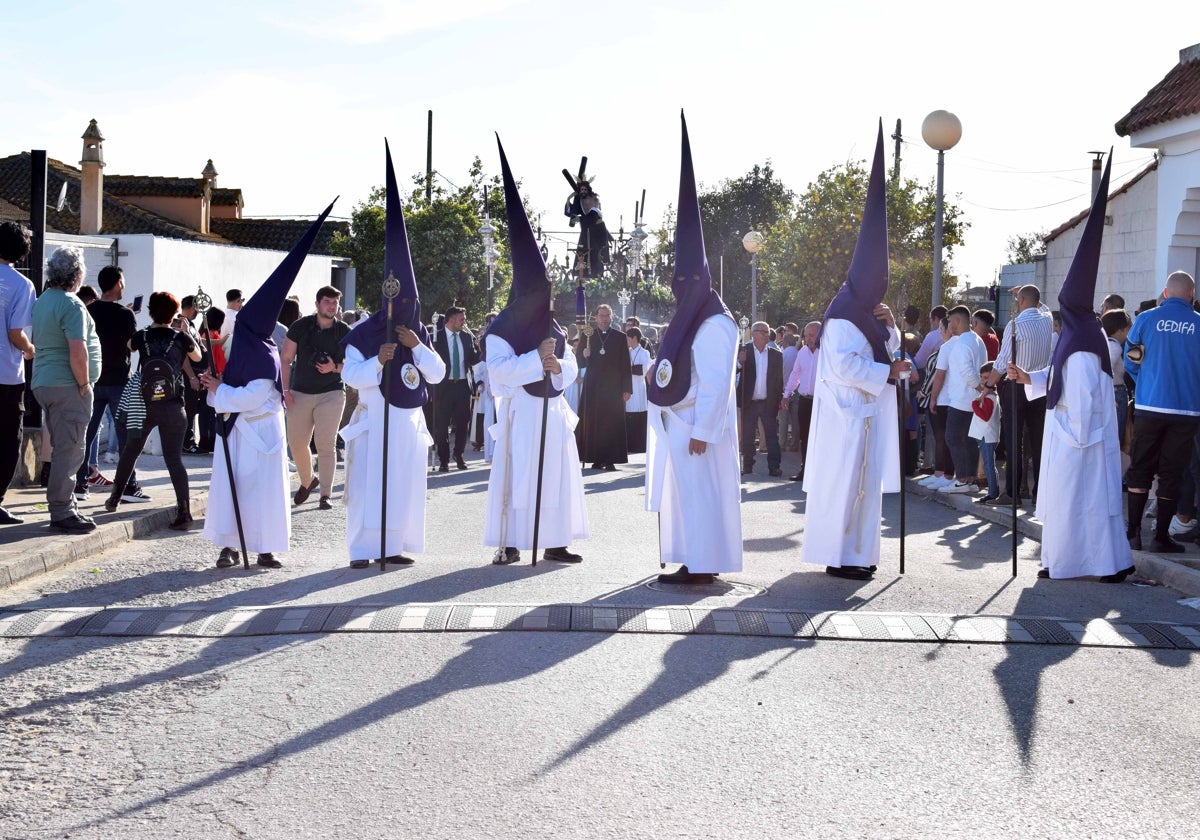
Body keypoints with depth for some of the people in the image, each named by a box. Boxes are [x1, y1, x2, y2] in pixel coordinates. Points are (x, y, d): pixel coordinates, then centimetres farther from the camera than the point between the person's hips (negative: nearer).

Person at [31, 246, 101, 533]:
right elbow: (77, 351, -24)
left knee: (63, 448, 16)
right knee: (70, 450, -5)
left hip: (43, 384, 9)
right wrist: (84, 384, -12)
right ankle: (61, 512, -3)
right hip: (67, 386, -9)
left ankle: (63, 506, 22)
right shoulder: (71, 305, -15)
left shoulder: (41, 301, 14)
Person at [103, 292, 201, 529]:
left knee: (130, 451, 21)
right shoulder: (181, 337, -2)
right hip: (173, 408, -1)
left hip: (144, 405, 1)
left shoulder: (141, 337, 1)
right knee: (174, 457, -4)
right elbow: (197, 357, 18)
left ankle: (115, 497, 32)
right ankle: (184, 511, -13)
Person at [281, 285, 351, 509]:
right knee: (296, 442, 7)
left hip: (331, 393, -2)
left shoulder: (344, 332, -1)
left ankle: (325, 495, -2)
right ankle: (307, 481, 33)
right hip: (300, 393, 2)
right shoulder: (300, 326, 0)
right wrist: (285, 390, -5)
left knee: (326, 445, -7)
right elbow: (285, 359, 3)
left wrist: (335, 368, -16)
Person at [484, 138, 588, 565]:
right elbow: (498, 370, -18)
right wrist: (537, 358, -21)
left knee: (557, 476, 5)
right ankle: (509, 544, -3)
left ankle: (555, 543, 9)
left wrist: (558, 366, -9)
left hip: (553, 412, 6)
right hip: (521, 412, -6)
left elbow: (572, 369, 13)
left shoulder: (555, 327, 13)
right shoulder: (501, 329, -6)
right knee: (515, 476, -6)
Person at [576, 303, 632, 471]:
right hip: (592, 387, 2)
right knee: (592, 423, -1)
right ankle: (596, 458, 3)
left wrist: (627, 389, -3)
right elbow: (581, 364, 11)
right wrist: (585, 355, -12)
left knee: (612, 424, -2)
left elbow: (625, 364, 2)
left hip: (613, 386, -1)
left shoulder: (620, 337, 4)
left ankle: (610, 460, 1)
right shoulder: (589, 336, 8)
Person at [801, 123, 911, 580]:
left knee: (864, 478, 10)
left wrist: (889, 325, -1)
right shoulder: (843, 315, -14)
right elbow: (844, 364, -22)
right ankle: (839, 557, -4)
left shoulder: (867, 312, 15)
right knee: (842, 479, -7)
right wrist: (888, 373, -15)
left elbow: (887, 351, 18)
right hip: (845, 410, -10)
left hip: (866, 410, 10)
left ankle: (856, 551, 15)